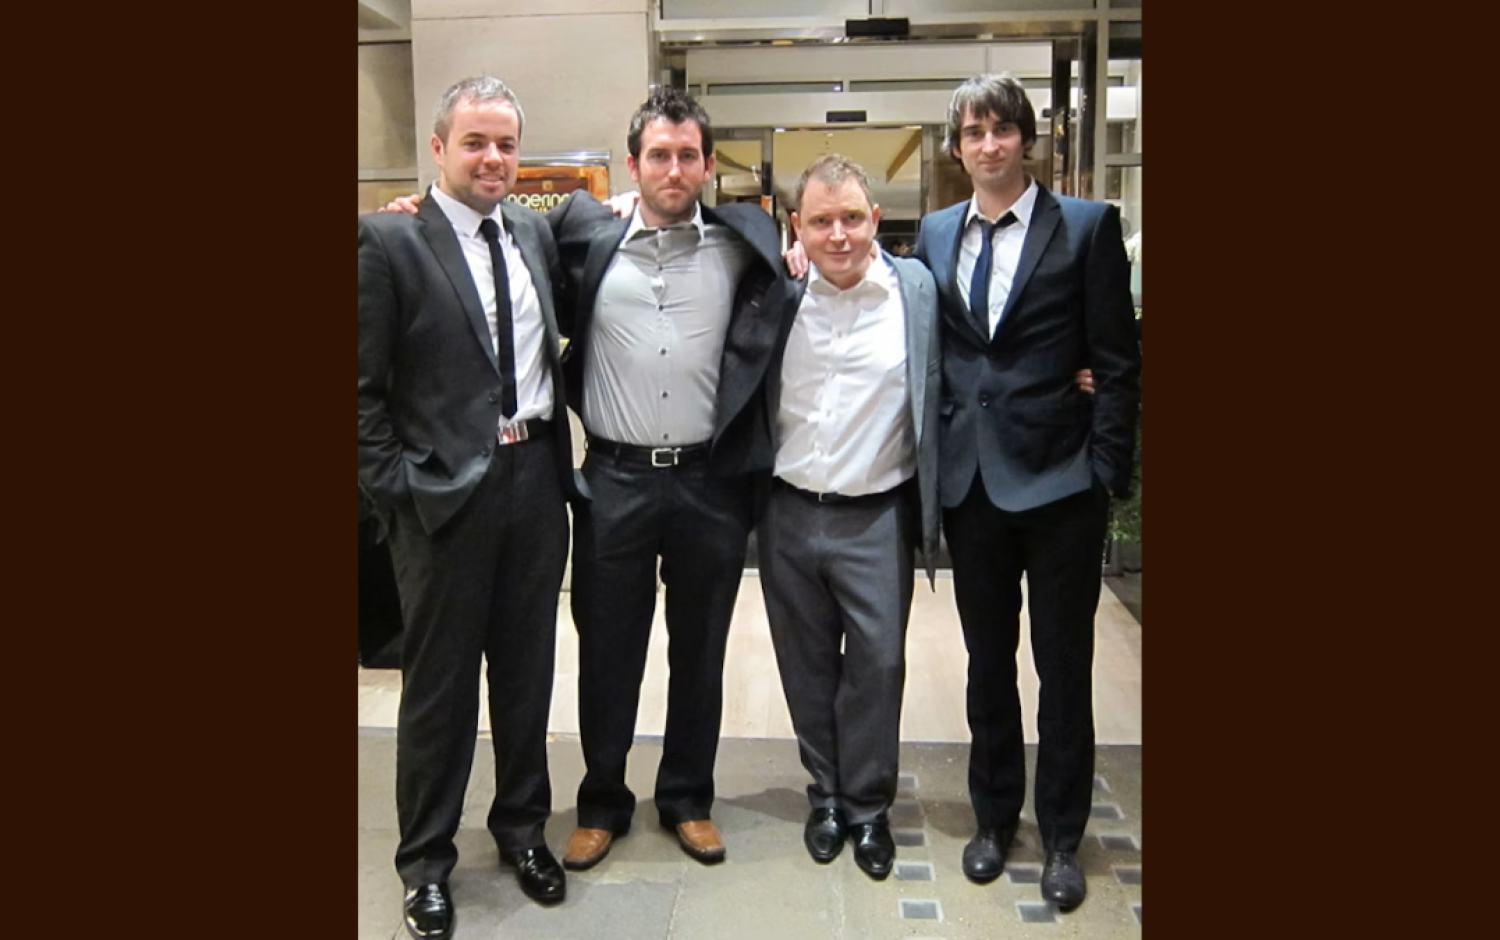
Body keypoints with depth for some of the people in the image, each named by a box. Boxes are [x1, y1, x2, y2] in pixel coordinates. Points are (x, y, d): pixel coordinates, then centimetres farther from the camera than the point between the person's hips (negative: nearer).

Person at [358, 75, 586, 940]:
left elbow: (555, 347, 14)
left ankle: (523, 826, 35)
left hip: (537, 479, 5)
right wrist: (395, 487, -11)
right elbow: (365, 387, -8)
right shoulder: (389, 240, -7)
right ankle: (427, 860, 26)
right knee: (440, 682, 9)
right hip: (444, 490, -4)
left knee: (527, 670, 16)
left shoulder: (537, 233, 7)